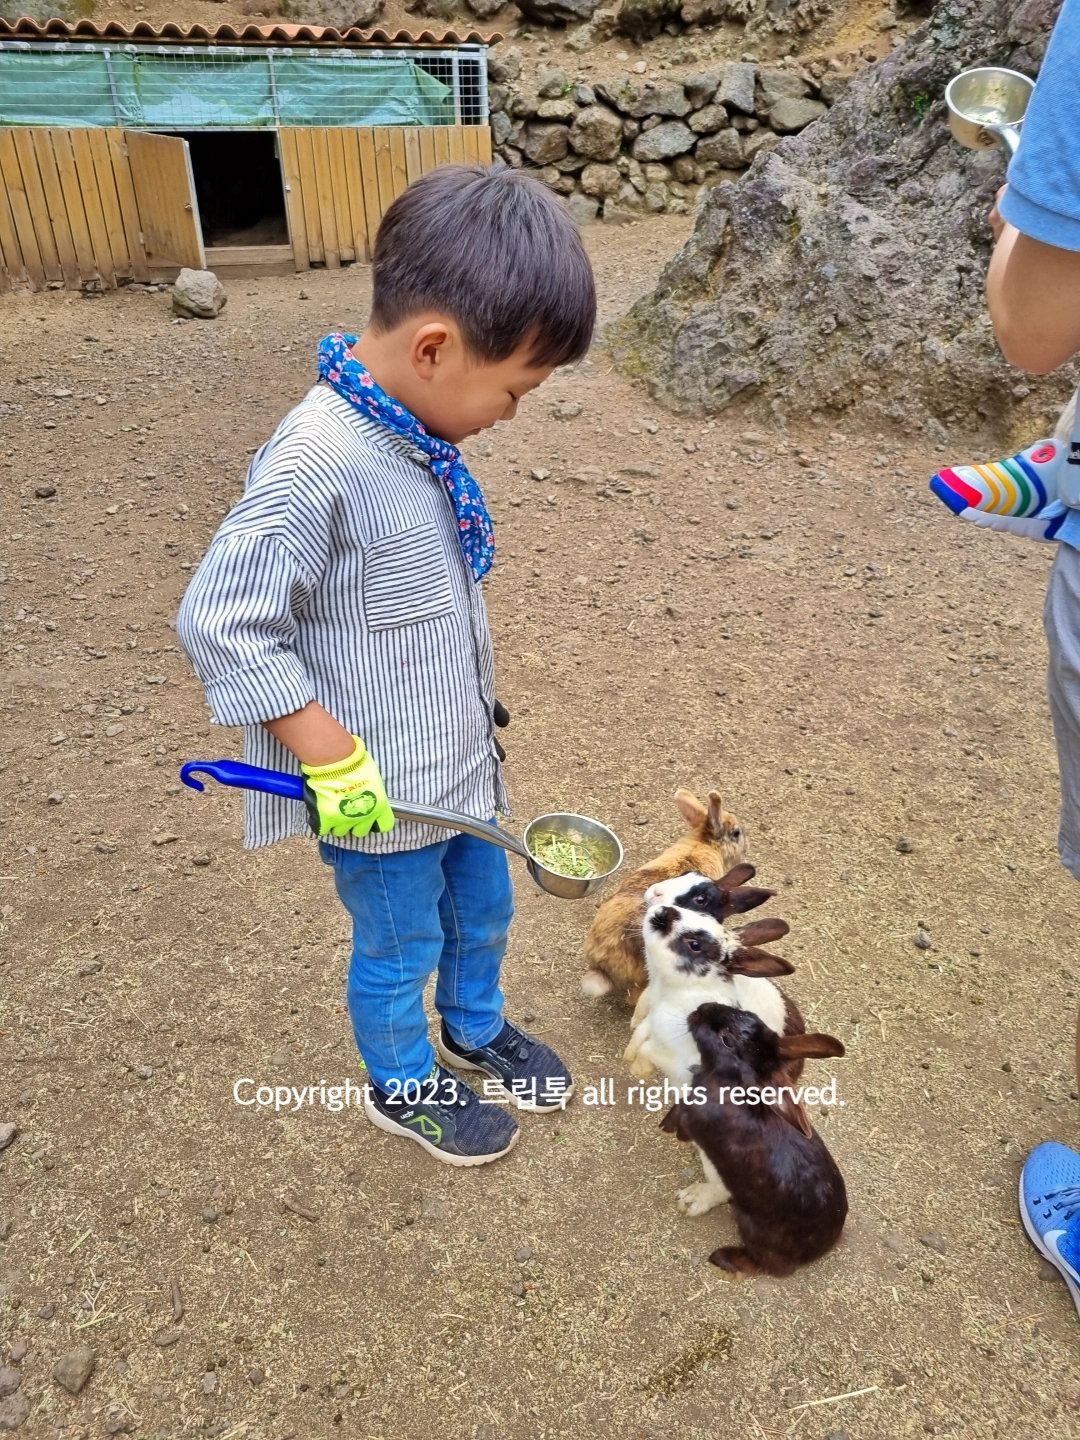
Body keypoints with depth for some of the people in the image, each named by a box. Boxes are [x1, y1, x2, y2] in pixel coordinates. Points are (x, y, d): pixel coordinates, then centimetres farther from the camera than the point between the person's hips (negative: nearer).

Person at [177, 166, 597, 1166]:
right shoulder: (316, 465, -29)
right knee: (400, 951, 17)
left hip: (460, 758, 8)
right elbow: (220, 626, -24)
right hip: (381, 792, -8)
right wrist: (334, 760, -22)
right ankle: (403, 1086, 46)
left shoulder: (414, 429, -2)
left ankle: (475, 1031, 55)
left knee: (482, 912, 27)